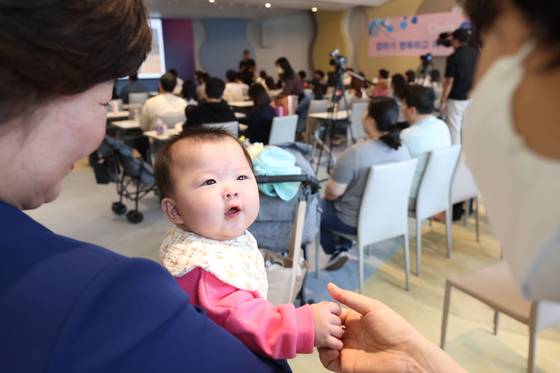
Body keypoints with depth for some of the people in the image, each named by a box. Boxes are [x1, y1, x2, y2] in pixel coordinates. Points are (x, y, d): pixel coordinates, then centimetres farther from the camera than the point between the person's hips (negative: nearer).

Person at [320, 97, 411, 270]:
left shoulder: (355, 153, -28)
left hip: (356, 222, -6)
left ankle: (335, 250, 25)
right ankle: (344, 248, 28)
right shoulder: (403, 150, -6)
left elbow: (333, 192, -20)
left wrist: (328, 191, 3)